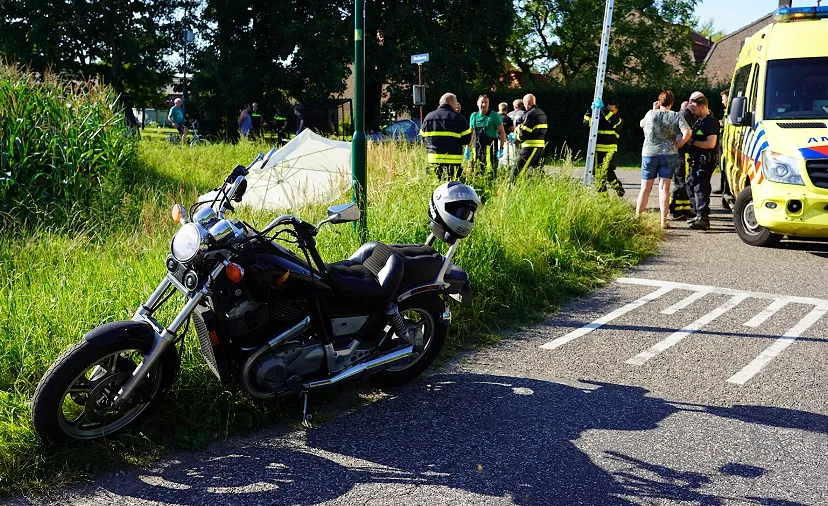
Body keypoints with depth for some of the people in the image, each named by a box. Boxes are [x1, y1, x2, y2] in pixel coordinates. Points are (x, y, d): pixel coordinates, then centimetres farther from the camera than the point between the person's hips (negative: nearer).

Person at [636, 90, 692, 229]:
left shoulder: (651, 114, -1)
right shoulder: (676, 116, -3)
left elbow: (641, 124, 20)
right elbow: (687, 133, -14)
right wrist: (678, 145, -1)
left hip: (649, 153, 1)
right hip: (668, 154, 0)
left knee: (645, 188, 9)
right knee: (664, 188, 1)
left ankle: (637, 217, 14)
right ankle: (663, 221, -1)